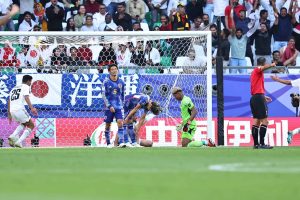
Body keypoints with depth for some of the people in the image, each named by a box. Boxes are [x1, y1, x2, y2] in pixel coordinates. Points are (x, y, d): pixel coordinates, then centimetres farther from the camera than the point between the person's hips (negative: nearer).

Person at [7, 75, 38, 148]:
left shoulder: (14, 88, 27)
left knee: (24, 124, 30)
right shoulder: (26, 86, 6)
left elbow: (9, 101, 27)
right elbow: (26, 97, -13)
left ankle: (13, 136, 8)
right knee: (31, 125, 7)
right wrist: (31, 108, -24)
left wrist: (9, 114, 32)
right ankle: (19, 142, -8)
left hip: (12, 111, 7)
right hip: (19, 109, -7)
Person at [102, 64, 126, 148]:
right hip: (109, 107, -2)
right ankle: (108, 143, 16)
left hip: (119, 107, 2)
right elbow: (104, 95, -5)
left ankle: (121, 142, -17)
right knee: (108, 125, 4)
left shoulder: (121, 82, 5)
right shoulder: (106, 82, -4)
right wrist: (109, 106, -12)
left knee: (120, 123, -13)